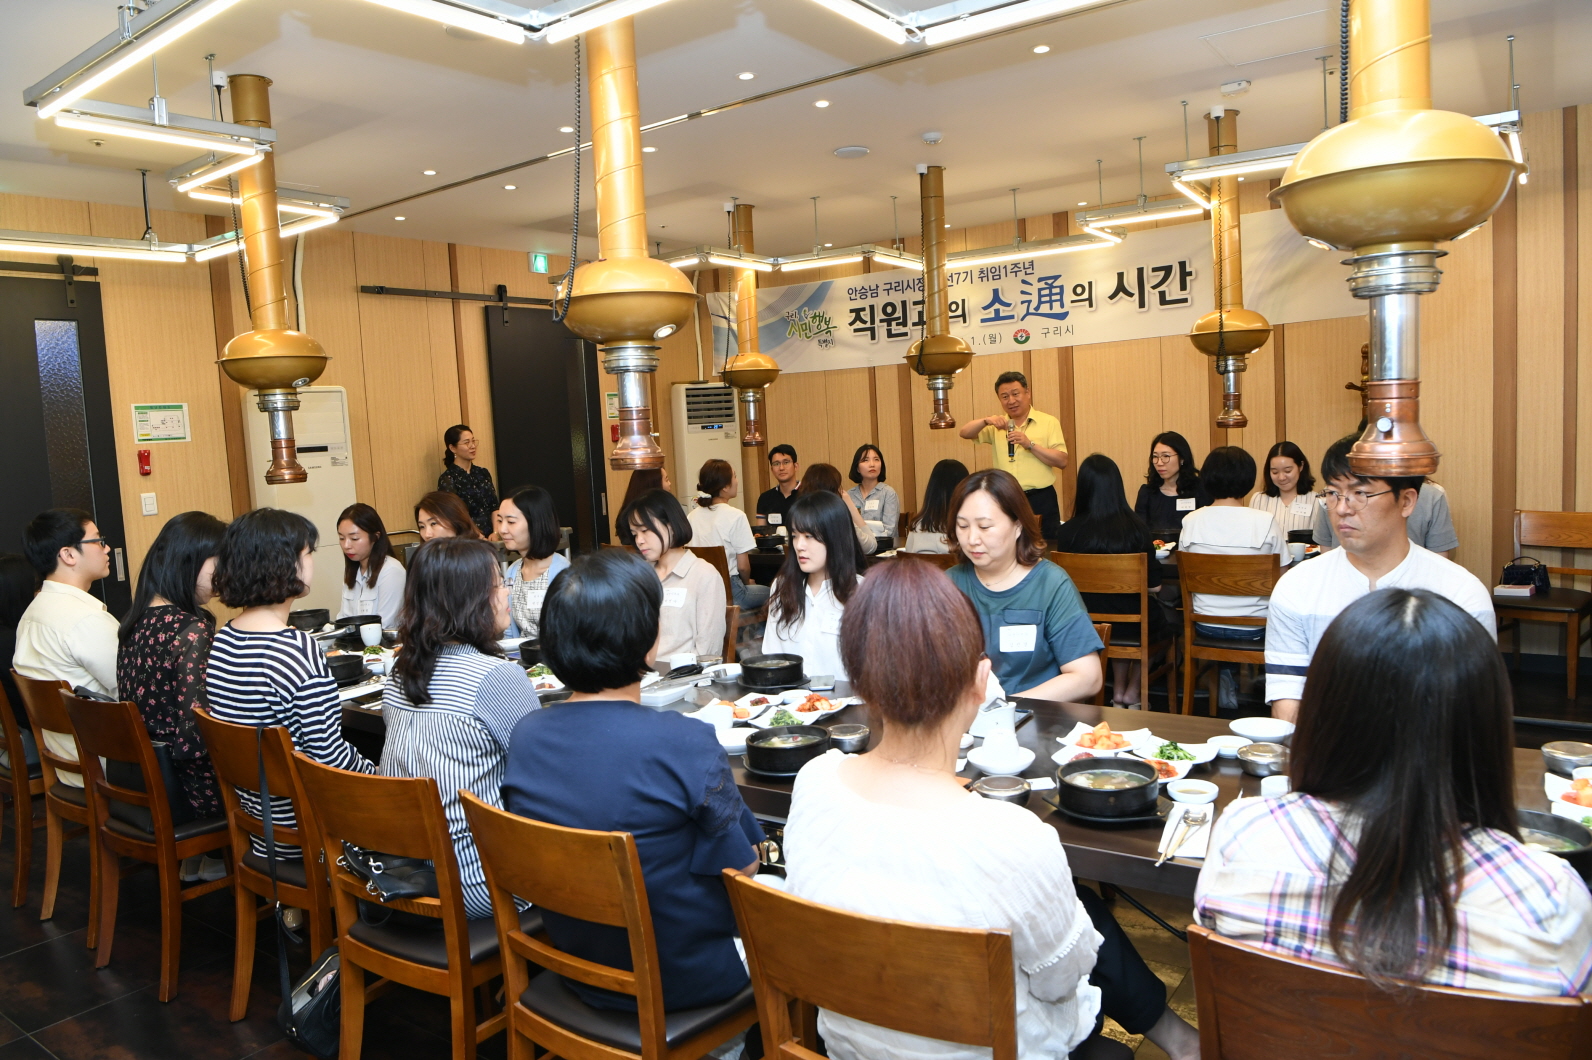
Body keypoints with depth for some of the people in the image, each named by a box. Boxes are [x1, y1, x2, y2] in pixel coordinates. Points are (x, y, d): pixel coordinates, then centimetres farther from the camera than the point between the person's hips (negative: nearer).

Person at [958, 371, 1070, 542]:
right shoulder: (998, 425, 14)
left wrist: (1030, 444, -15)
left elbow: (1062, 461, -4)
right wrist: (986, 421, -16)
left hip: (1040, 500, -2)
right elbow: (965, 433, 2)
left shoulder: (1048, 422, 4)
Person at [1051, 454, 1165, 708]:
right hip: (1132, 623, -2)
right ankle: (1132, 691, 39)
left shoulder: (1069, 531, -13)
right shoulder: (1135, 527, -16)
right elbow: (1153, 585, -8)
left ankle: (1118, 691, 38)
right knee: (1157, 611, 33)